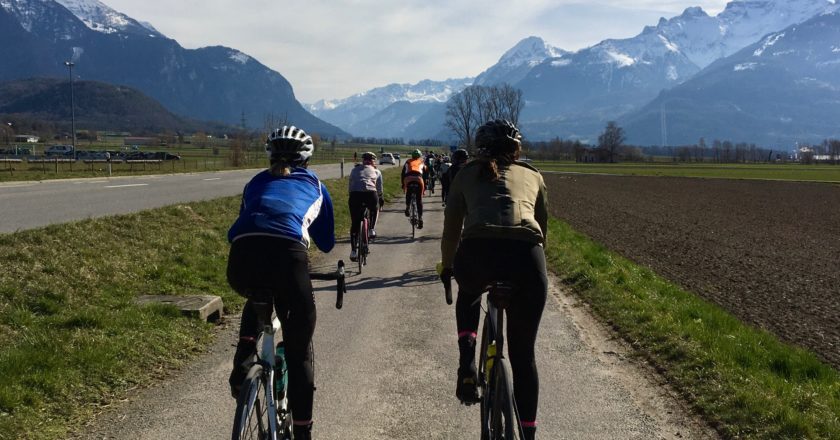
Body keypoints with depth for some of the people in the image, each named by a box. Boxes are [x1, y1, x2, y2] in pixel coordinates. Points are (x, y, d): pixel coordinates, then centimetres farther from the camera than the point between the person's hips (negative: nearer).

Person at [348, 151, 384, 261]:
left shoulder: (354, 170, 27)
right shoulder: (376, 172, 23)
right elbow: (379, 189, 26)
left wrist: (350, 200, 39)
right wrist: (380, 199, 43)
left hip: (355, 195, 1)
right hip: (370, 194, -1)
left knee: (355, 224, 9)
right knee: (374, 209, 35)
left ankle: (353, 250, 2)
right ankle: (372, 229, 22)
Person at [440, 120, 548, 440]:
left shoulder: (466, 175, 26)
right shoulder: (532, 176, 29)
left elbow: (451, 230, 27)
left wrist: (447, 267, 44)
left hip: (477, 252, 0)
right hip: (527, 255, 1)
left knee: (468, 294, 37)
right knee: (523, 354, 17)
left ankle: (467, 366, 17)